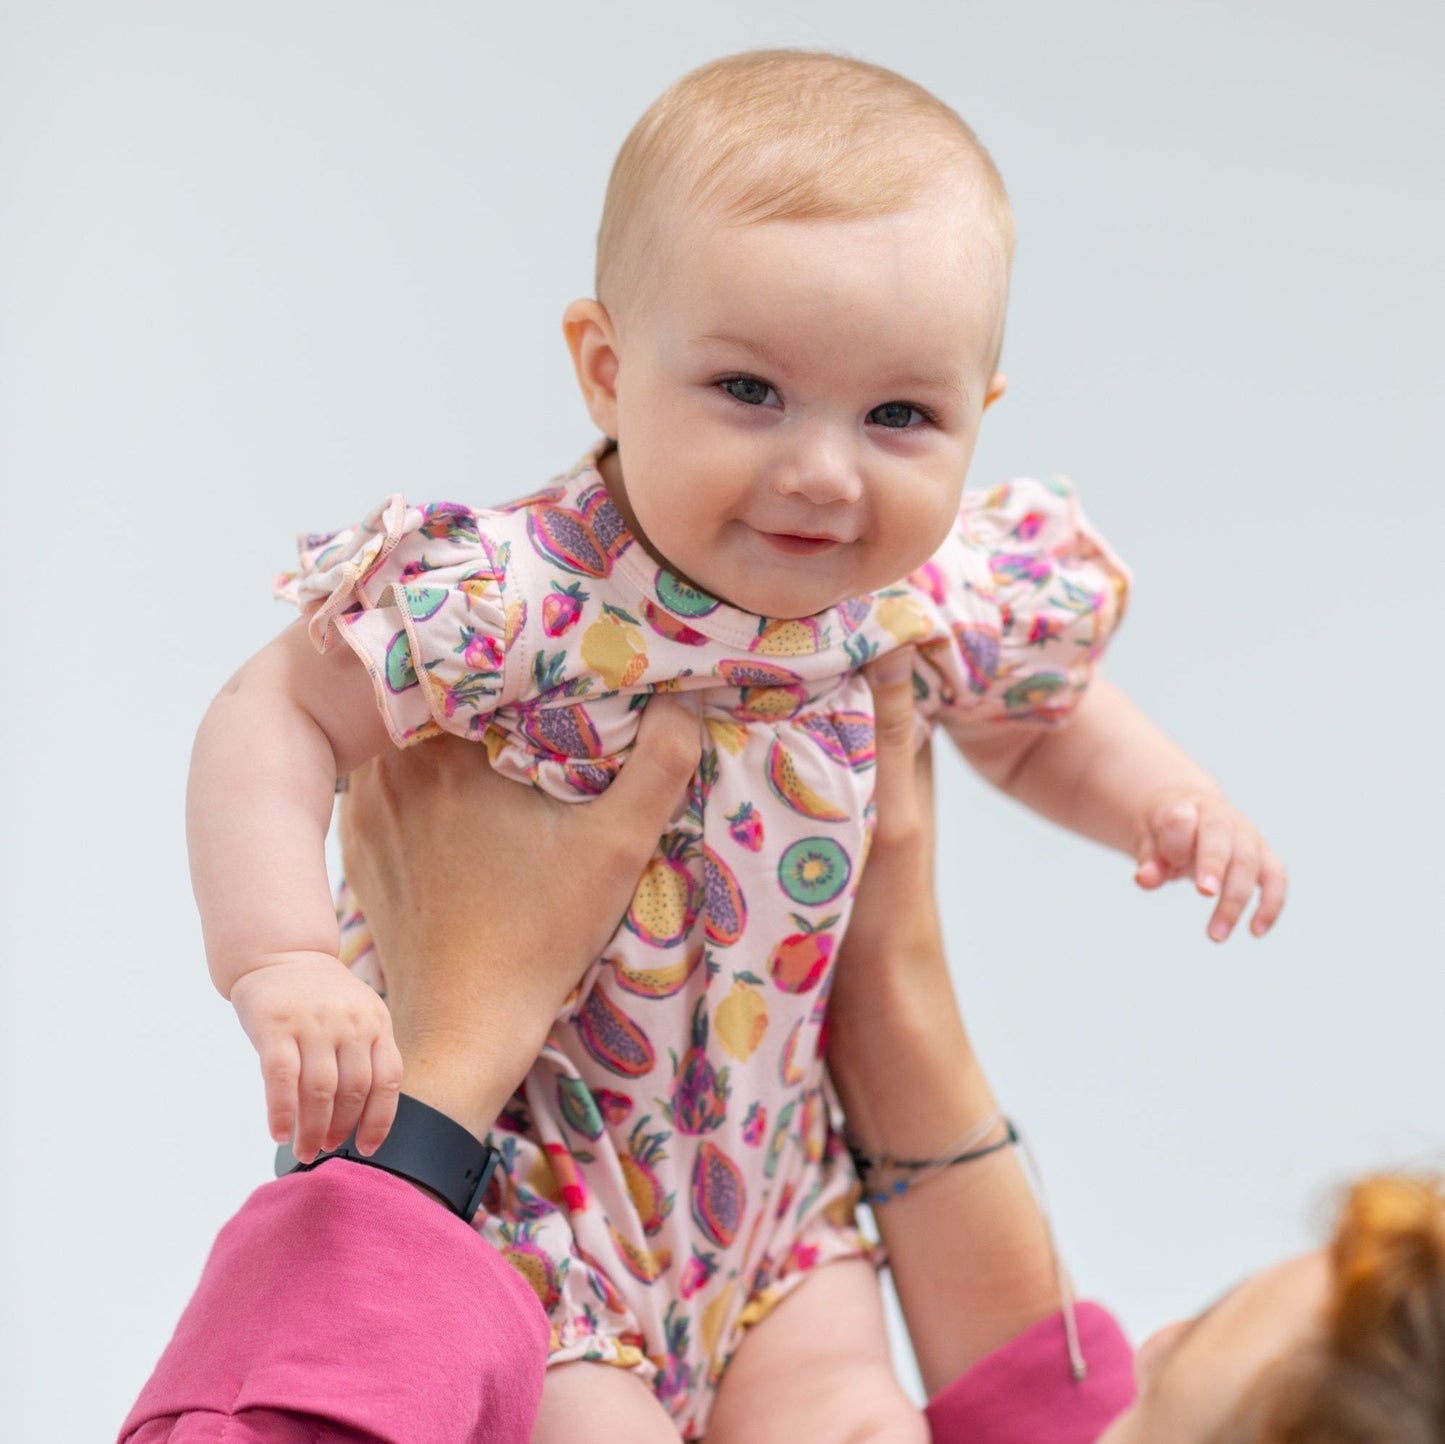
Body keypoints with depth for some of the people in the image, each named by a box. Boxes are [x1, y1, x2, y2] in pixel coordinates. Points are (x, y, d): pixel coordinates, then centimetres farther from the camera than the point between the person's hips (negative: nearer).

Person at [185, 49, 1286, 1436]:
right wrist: (281, 966, -34)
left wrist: (1158, 791, -7)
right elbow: (275, 714, -20)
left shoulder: (939, 603, -11)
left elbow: (1036, 722, 12)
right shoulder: (520, 601, -28)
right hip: (516, 1177, -4)